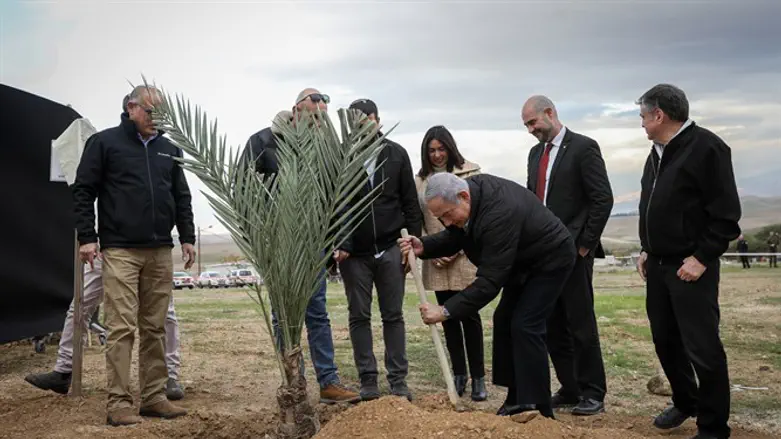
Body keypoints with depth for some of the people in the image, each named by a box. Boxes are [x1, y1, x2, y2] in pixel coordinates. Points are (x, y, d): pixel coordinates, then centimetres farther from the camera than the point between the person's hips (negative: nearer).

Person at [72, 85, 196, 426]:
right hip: (120, 251, -4)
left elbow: (182, 197, 18)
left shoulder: (169, 149, 14)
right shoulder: (104, 142, 1)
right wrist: (87, 237, -9)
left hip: (160, 252, 5)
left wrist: (187, 238, 11)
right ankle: (119, 402, 0)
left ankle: (154, 397, 13)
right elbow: (84, 191, -1)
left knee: (155, 328, 7)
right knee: (122, 327, -6)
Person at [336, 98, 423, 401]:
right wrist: (337, 244, -12)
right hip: (354, 253, -1)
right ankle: (368, 381, 14)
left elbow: (410, 203, 5)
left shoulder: (396, 154, 3)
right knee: (359, 317, 6)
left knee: (393, 316, 6)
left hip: (389, 249, 1)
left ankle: (398, 380, 13)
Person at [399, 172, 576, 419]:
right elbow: (454, 238, 2)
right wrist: (423, 247, -17)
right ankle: (518, 399, 14)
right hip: (522, 262, 10)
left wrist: (446, 311, -38)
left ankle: (536, 408, -9)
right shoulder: (468, 190, -12)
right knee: (504, 321, 7)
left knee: (525, 326, -16)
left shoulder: (499, 213, -39)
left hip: (550, 260, -10)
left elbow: (489, 280, -38)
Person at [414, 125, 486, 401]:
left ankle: (478, 378, 4)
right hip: (435, 261, 3)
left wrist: (456, 248, -9)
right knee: (448, 317, 7)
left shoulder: (469, 174, 0)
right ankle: (459, 375, 16)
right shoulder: (420, 180, 9)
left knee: (469, 315, -3)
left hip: (464, 257, -3)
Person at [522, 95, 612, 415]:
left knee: (581, 323, -2)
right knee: (553, 326, 9)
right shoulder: (536, 153, 15)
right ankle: (569, 389, 19)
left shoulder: (583, 147, -8)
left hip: (573, 251, -7)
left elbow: (603, 199, -12)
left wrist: (585, 244, -12)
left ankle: (592, 394, 9)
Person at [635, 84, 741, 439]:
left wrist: (702, 258, -17)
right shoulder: (658, 152, 13)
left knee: (702, 348, -3)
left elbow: (726, 213, -15)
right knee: (665, 341, 16)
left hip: (690, 267, -8)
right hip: (658, 265, 8)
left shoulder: (706, 147, -13)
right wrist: (646, 250, 14)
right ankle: (685, 402, 35)